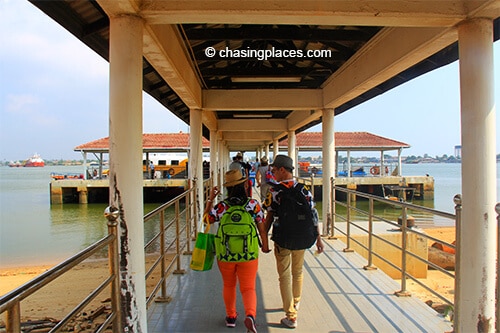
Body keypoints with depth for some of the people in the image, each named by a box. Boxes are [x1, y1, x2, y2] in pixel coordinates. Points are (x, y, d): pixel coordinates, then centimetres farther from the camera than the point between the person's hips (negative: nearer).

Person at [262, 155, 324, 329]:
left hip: (282, 239, -4)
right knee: (298, 272, 24)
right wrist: (318, 238, 4)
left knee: (285, 276, 7)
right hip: (301, 239, 4)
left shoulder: (274, 191, -11)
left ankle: (291, 317, 10)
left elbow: (269, 217, -9)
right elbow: (313, 215, -1)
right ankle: (296, 303, 46)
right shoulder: (304, 189, -1)